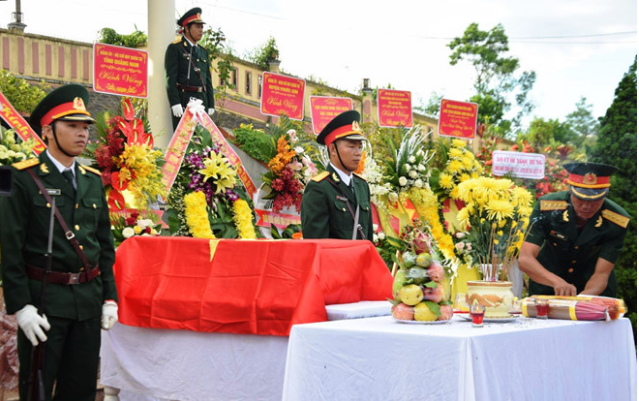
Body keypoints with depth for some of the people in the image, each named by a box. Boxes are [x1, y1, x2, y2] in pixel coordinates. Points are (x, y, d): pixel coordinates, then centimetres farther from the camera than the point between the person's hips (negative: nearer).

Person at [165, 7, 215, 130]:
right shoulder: (175, 48, -1)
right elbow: (170, 78, -9)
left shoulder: (203, 52, 19)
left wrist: (211, 105, 12)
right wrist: (175, 103, -18)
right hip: (183, 101, -6)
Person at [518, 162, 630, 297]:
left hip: (595, 292, 1)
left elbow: (601, 274, -20)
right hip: (547, 288, -1)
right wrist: (556, 281, -46)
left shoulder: (617, 220, -19)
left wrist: (585, 297, -42)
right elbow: (525, 259, -28)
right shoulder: (547, 207, -22)